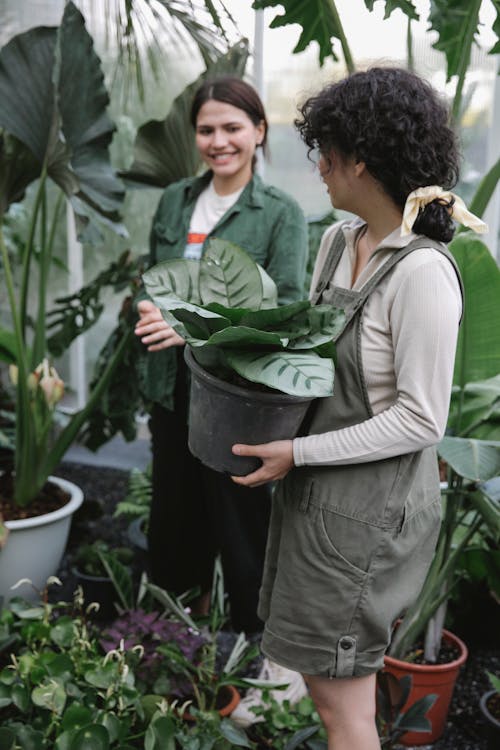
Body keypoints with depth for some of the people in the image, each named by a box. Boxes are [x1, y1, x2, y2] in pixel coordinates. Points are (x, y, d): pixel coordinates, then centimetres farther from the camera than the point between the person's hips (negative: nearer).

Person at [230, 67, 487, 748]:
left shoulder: (424, 272, -22)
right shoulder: (338, 240, 3)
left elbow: (421, 421, -20)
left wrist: (298, 453, -18)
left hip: (372, 503, -8)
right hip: (317, 489, 8)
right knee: (321, 674, 22)